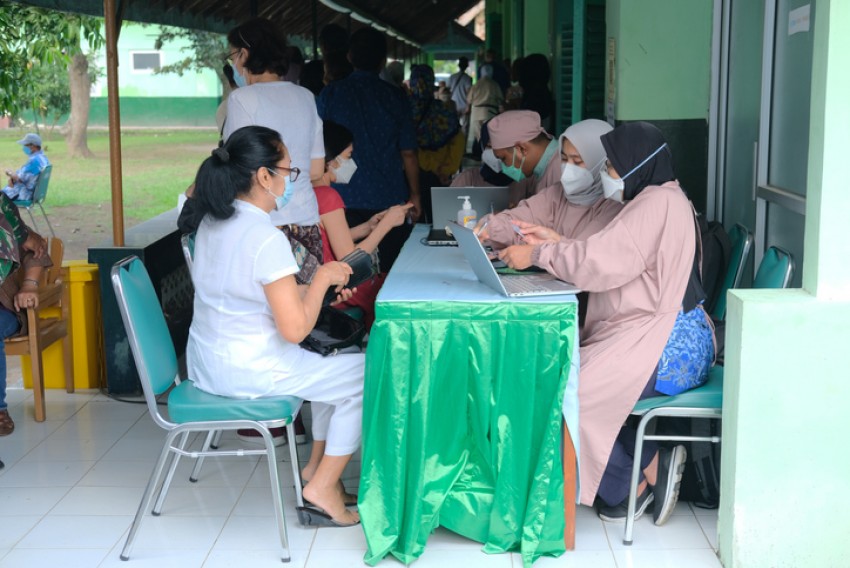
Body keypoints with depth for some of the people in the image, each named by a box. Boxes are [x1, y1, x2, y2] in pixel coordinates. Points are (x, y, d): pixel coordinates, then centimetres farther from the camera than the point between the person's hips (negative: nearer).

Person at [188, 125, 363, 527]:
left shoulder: (213, 222, 5)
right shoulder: (266, 238, -24)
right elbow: (295, 328, -23)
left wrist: (315, 288, 10)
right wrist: (322, 278, -9)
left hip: (207, 363, 10)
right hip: (247, 372, -10)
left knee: (337, 362, 25)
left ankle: (317, 465, 29)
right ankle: (322, 489, 7)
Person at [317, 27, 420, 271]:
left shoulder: (330, 93, 0)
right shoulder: (396, 97, -1)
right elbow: (408, 153, 1)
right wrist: (415, 195, 12)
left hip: (344, 200, 0)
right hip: (389, 199, 0)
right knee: (391, 270, 7)